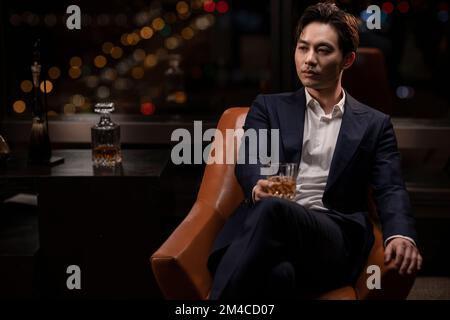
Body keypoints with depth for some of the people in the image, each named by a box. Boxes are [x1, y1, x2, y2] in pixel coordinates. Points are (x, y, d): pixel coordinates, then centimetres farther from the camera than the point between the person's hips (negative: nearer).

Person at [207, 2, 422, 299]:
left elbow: (390, 189, 8)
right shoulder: (269, 107, 22)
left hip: (334, 240, 0)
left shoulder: (374, 124, 20)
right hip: (266, 221, 1)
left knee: (272, 209, -37)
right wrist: (259, 185, -21)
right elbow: (249, 161, 6)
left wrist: (401, 235, -16)